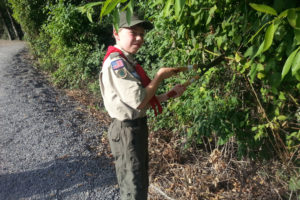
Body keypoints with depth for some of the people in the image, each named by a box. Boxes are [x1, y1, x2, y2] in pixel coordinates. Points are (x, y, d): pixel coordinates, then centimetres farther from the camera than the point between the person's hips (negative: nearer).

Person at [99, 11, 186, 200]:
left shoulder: (128, 62, 11)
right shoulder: (116, 62, -20)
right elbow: (138, 102, -25)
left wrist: (170, 94, 2)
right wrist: (160, 76, -13)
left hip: (137, 127, 10)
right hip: (127, 130, -10)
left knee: (141, 184, 25)